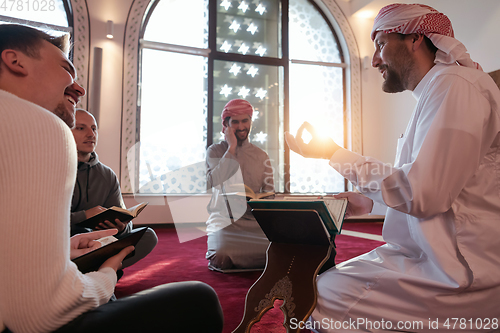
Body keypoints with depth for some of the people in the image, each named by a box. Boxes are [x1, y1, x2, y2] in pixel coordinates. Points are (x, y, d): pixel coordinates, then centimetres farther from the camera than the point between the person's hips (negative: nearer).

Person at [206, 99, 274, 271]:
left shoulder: (261, 156, 11)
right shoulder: (215, 151, 3)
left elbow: (269, 193, 11)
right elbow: (214, 182, -17)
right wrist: (231, 147, -12)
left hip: (254, 220, 3)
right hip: (223, 219, -3)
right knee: (222, 258, -30)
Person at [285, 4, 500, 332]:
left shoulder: (455, 84, -15)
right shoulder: (435, 92, 17)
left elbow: (422, 193, -24)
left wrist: (336, 154, -14)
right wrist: (370, 202, 11)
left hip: (466, 272, -10)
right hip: (435, 252, 10)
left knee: (326, 297, -16)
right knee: (325, 279, 9)